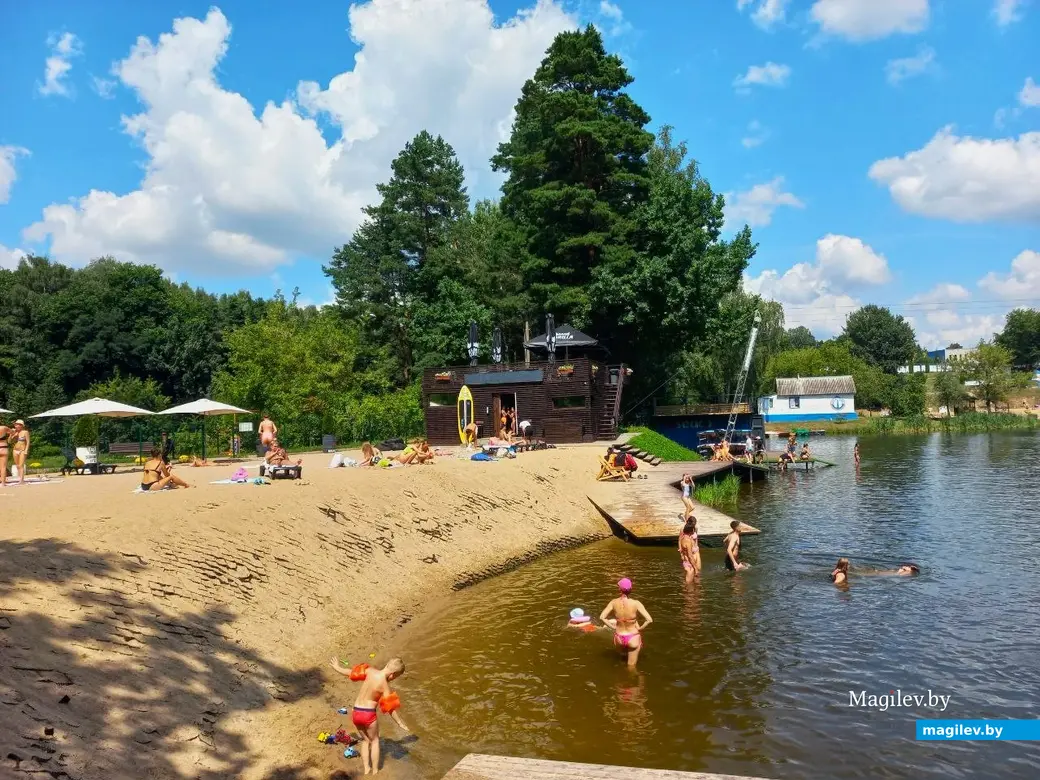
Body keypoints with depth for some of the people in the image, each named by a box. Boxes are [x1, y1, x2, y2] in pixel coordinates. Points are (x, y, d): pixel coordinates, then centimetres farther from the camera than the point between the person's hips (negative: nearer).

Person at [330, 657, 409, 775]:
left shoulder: (370, 671, -6)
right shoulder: (385, 686, -16)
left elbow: (349, 672, 4)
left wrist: (337, 667, 23)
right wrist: (400, 723, 2)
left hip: (356, 712, 5)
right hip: (369, 714, -5)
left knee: (365, 740, 25)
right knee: (374, 741, 20)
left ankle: (366, 769, 22)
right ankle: (375, 771, 22)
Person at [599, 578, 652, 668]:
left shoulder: (614, 602, -15)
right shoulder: (635, 604, -23)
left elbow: (602, 617, -10)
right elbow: (649, 620, -27)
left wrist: (613, 627, 0)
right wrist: (640, 628, -11)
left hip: (619, 637, 3)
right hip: (633, 638, -3)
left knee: (623, 654, 37)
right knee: (631, 666, 19)